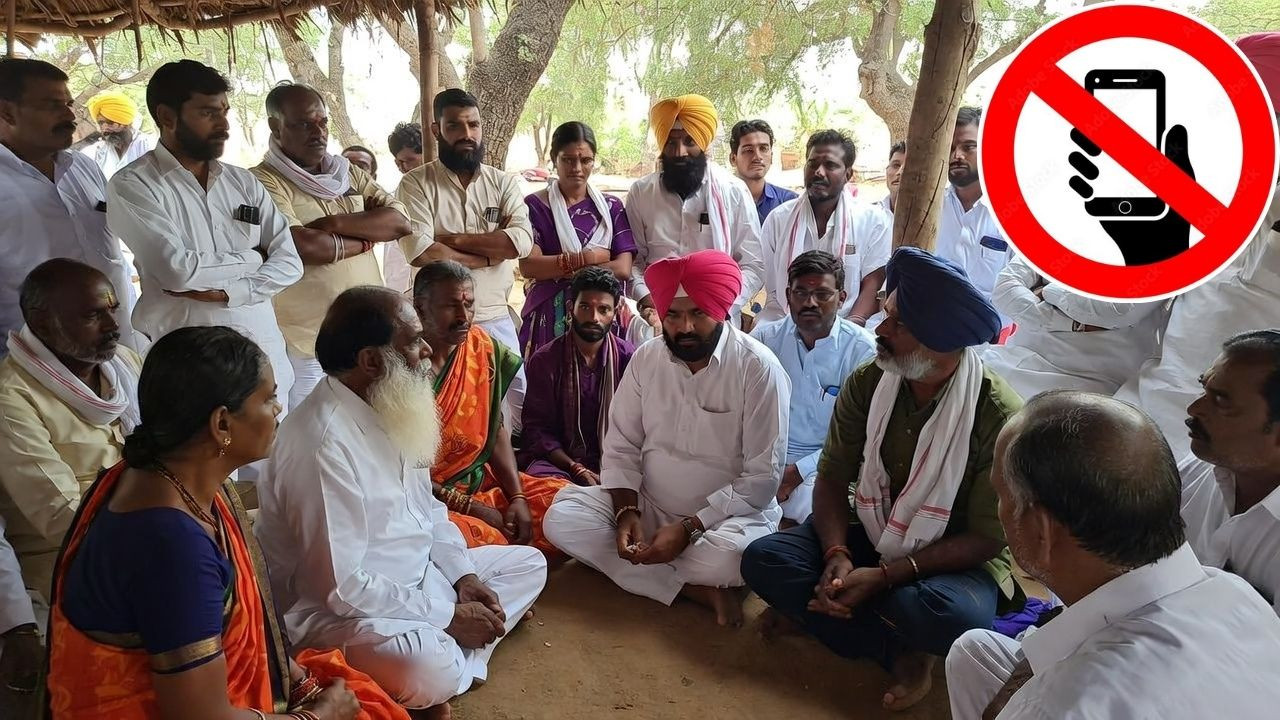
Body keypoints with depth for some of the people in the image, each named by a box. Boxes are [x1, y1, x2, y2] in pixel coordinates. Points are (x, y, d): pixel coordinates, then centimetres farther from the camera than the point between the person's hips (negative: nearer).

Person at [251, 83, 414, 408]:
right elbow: (302, 246, -22)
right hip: (306, 344, -5)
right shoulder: (263, 182, -6)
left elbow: (401, 222, 0)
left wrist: (334, 223, -12)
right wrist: (366, 238, -6)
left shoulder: (348, 172, 13)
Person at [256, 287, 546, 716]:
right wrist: (448, 616, -21)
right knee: (429, 667, -37)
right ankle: (452, 669, -1)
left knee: (528, 564, 9)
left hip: (415, 575, 10)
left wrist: (463, 574, -2)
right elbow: (341, 586, -28)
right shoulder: (325, 441, -28)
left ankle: (451, 662, -6)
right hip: (337, 607, -9)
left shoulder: (386, 408, 1)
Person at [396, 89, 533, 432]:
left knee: (518, 405, 10)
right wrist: (489, 254, -11)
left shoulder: (504, 183, 5)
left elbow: (521, 241, -12)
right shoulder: (415, 184, -4)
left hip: (496, 319, 3)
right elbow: (421, 252, -19)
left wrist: (454, 239, -13)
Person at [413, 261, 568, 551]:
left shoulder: (482, 348, 3)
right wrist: (466, 506, -17)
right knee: (489, 540, -34)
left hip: (481, 481, 7)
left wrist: (517, 497, -6)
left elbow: (496, 430, 8)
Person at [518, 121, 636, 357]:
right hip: (549, 319, -1)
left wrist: (555, 269, -8)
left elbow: (623, 269, -2)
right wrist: (587, 257, -11)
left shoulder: (611, 207, 9)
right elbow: (528, 266, -9)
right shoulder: (535, 205, 3)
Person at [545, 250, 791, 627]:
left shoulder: (758, 367, -15)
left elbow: (762, 477, -16)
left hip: (727, 514, -5)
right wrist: (627, 512, -15)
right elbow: (621, 447, 3)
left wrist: (689, 528, -22)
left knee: (730, 554, -38)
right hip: (648, 507, 5)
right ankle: (703, 589, -18)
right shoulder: (646, 359, 0)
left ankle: (648, 573, -6)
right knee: (562, 517, -17)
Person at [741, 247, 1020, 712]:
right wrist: (838, 554, -24)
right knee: (763, 559, -18)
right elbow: (832, 479, -5)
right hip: (868, 534, 4)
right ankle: (901, 654, -13)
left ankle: (816, 609, -9)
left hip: (956, 560, -4)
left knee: (953, 615, -37)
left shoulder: (999, 416, -20)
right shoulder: (866, 384, -9)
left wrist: (885, 576, -26)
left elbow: (988, 538, -18)